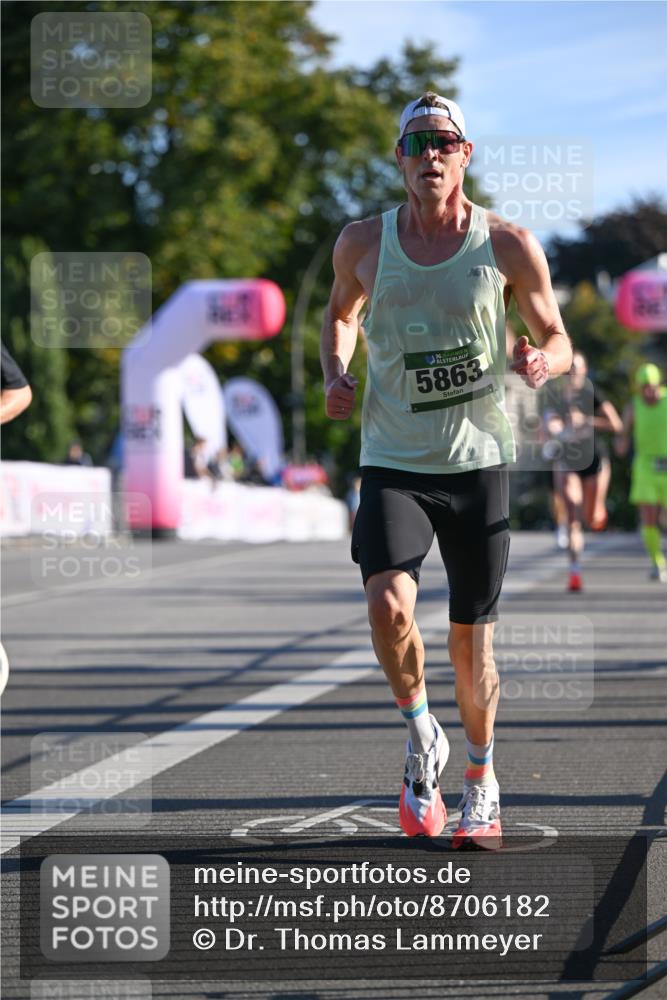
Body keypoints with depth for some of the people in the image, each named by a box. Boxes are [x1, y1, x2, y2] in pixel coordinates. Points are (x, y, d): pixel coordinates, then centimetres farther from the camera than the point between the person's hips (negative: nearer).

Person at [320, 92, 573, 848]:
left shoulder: (508, 246, -3)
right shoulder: (362, 244, 0)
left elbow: (557, 338, 8)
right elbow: (340, 313, 20)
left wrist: (543, 362, -16)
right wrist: (335, 375, 0)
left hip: (478, 460, 0)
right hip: (392, 462, 0)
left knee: (471, 639, 6)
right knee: (387, 601, -23)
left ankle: (481, 781, 28)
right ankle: (421, 737, 4)